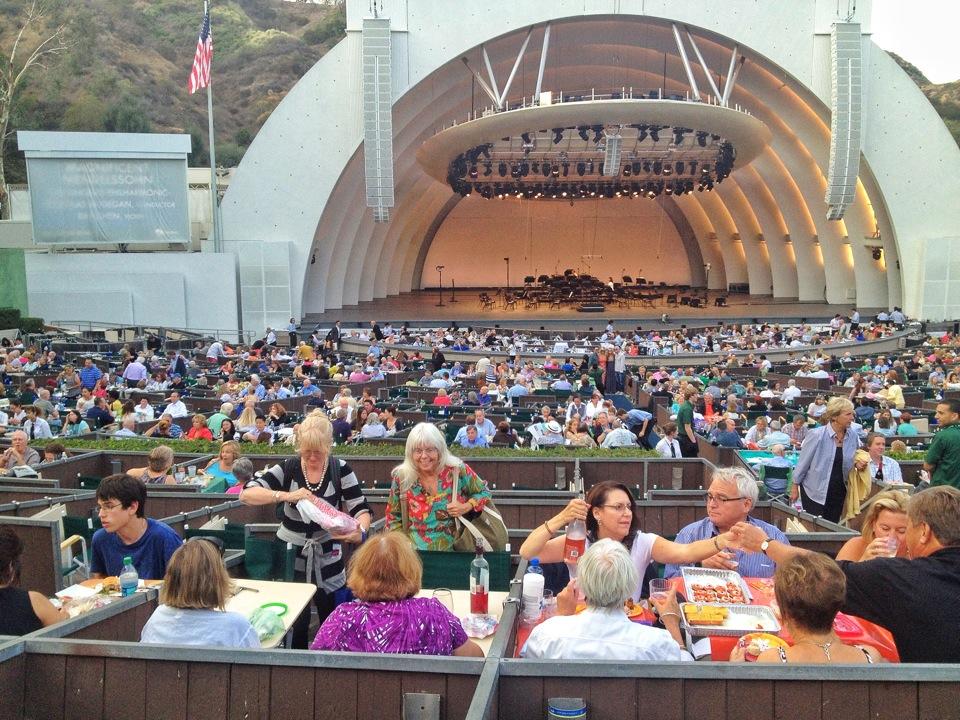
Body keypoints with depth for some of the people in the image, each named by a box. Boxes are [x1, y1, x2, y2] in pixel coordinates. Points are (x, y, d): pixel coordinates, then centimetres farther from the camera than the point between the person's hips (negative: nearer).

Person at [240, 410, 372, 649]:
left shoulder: (340, 470, -7)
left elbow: (361, 510, -8)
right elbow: (246, 494, -16)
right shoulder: (288, 468, -7)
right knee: (296, 623, -1)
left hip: (326, 558, 1)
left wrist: (360, 532, -31)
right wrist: (286, 495, -30)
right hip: (291, 555, -1)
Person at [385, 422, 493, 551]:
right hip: (414, 553, 1)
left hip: (453, 549, 0)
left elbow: (484, 492, 10)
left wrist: (466, 507, -7)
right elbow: (393, 517, 11)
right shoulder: (401, 477, 0)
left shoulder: (457, 470, -4)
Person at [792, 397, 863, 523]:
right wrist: (795, 486, -2)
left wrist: (857, 464, -7)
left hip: (839, 491, 5)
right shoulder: (817, 435, -17)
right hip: (815, 491, -5)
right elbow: (803, 462, -8)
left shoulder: (853, 435, -3)